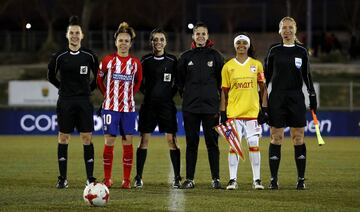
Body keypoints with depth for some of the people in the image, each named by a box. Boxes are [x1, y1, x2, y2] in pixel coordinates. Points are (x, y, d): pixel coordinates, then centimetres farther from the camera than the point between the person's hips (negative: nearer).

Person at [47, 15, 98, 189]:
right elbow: (51, 76, 14)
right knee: (63, 138, 2)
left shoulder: (89, 56, 1)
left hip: (84, 101, 0)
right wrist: (64, 88, 11)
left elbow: (98, 76, 15)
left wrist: (89, 89, 9)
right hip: (65, 101, 0)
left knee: (87, 138, -3)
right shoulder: (59, 57, -1)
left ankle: (90, 178, 1)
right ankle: (62, 178, 7)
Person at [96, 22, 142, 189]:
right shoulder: (108, 60, 0)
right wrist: (107, 94, 8)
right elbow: (99, 78, 11)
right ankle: (107, 179, 4)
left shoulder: (135, 63, 4)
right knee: (109, 141, -3)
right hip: (110, 106, -1)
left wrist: (130, 94, 11)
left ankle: (126, 180, 5)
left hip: (128, 108, 2)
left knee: (127, 142, 0)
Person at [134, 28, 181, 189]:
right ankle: (138, 177, 3)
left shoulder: (172, 60, 2)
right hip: (149, 105, 1)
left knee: (171, 140, -4)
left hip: (167, 105, -1)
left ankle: (177, 178, 0)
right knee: (144, 139, 0)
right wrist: (146, 92, 3)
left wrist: (170, 94, 0)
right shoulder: (145, 60, 3)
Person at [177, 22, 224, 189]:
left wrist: (219, 98, 3)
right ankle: (189, 179, 7)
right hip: (190, 107, 1)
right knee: (191, 143, 3)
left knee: (212, 143, 1)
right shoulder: (186, 57, 7)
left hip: (211, 106, -1)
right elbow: (180, 80, 13)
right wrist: (186, 95, 8)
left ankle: (215, 179, 4)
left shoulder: (215, 56, 4)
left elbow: (222, 80, 8)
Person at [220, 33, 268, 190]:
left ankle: (256, 179, 6)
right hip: (233, 112, -1)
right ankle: (232, 180, 3)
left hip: (253, 111, 1)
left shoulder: (256, 65, 6)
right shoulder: (228, 66, 5)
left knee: (254, 145, 0)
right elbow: (224, 92, 7)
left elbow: (263, 89, 10)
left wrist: (264, 109, 3)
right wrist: (223, 114, 2)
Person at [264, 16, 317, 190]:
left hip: (296, 98, 0)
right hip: (277, 98, 0)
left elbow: (307, 76, 12)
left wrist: (313, 96, 6)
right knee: (276, 138, -1)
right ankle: (274, 179, 2)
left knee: (298, 138, 0)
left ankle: (301, 179, 4)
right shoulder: (274, 51, 5)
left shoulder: (301, 51, 6)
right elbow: (266, 76, 9)